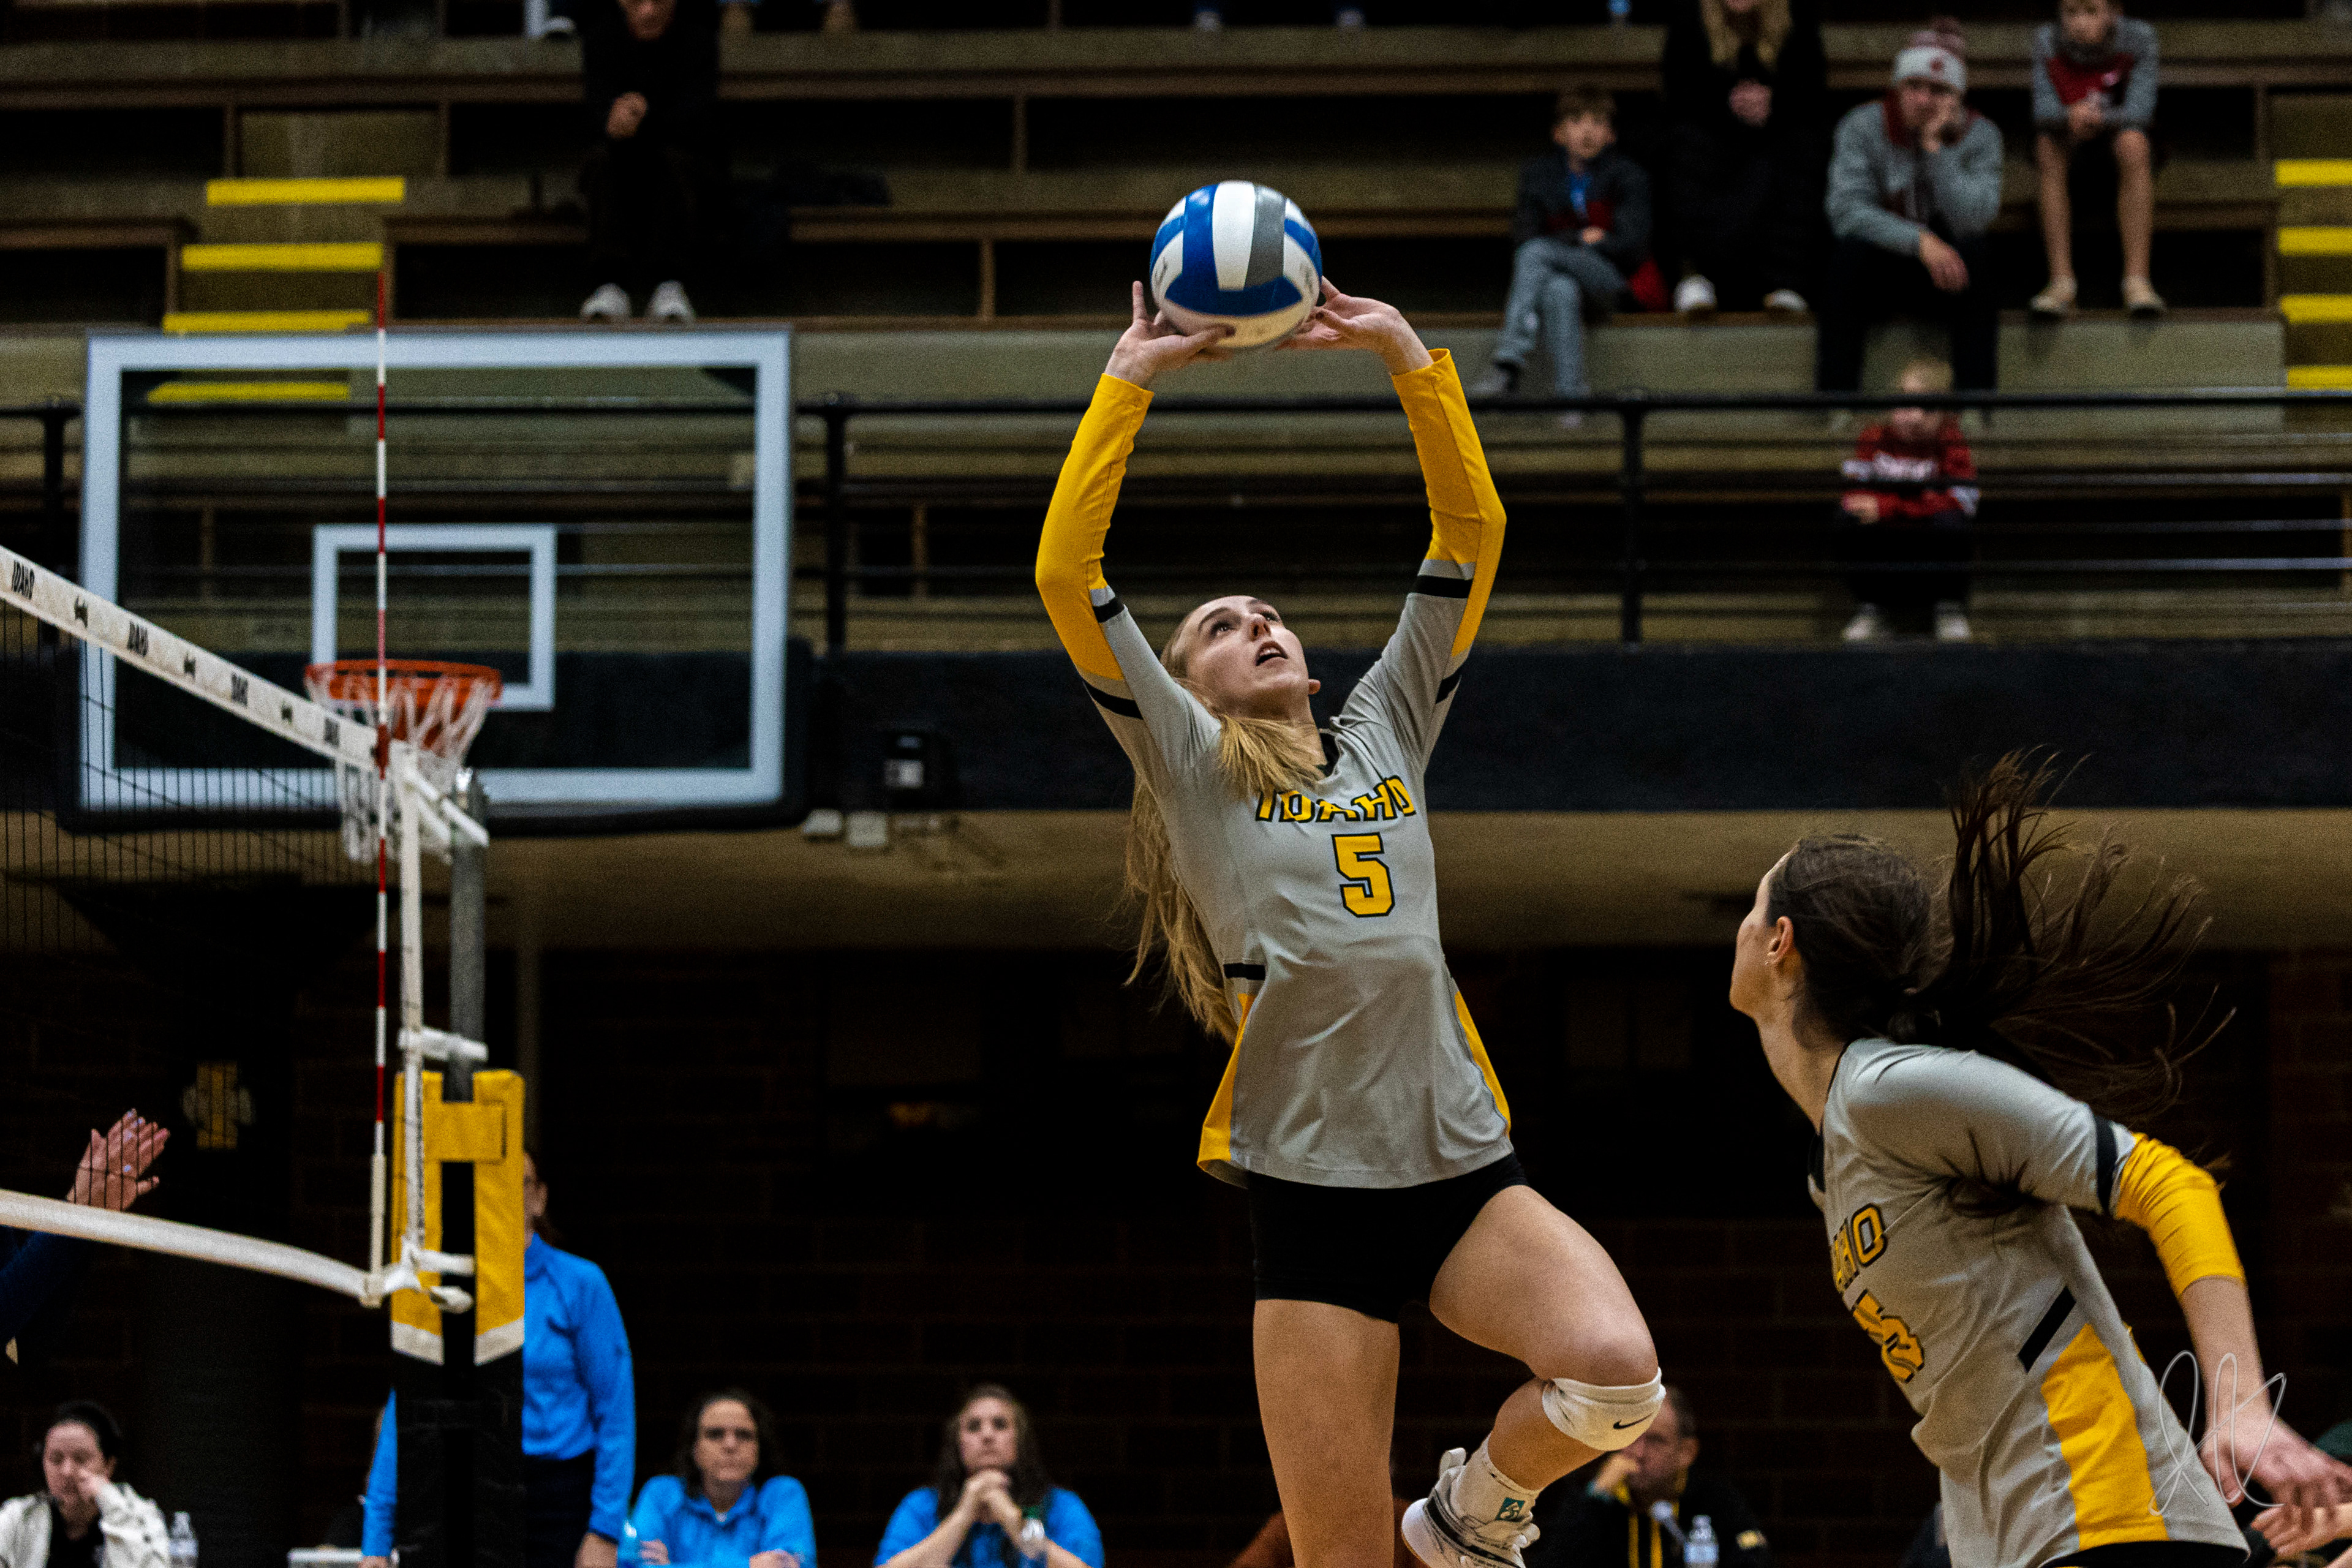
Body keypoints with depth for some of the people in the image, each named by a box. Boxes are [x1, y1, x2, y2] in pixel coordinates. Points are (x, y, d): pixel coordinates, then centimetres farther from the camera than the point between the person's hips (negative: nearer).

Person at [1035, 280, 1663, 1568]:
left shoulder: (1386, 729, 19)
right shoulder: (1189, 764, 10)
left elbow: (1471, 531, 17)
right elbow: (1065, 574, -1)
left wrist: (1408, 355, 9)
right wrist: (1129, 380, 0)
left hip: (1465, 1170, 3)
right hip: (1314, 1193, -3)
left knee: (1618, 1372, -23)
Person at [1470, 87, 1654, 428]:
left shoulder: (1627, 176, 8)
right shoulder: (1539, 174, 16)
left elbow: (1631, 243, -2)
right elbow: (1523, 232, 5)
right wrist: (1581, 239, -8)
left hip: (1608, 278, -2)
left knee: (1535, 251, -31)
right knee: (1560, 291, -38)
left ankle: (1507, 362, -40)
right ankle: (1570, 396, -46)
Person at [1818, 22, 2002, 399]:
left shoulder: (1979, 135, -6)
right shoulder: (1862, 127, -8)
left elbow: (1972, 221, -21)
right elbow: (1847, 210, -21)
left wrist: (1936, 148, -23)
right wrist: (1920, 241, -33)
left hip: (1944, 270, 1)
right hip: (1879, 269, -1)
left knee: (1977, 253, -31)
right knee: (1849, 251, -33)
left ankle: (1977, 394, -28)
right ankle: (1834, 393, -30)